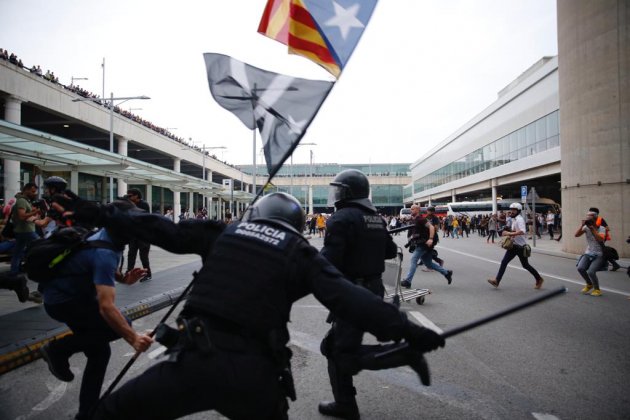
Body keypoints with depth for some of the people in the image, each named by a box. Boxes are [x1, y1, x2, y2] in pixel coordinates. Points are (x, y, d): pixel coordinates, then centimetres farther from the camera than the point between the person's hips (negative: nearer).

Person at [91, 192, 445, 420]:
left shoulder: (224, 232, 11)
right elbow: (347, 298, -5)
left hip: (195, 359, 0)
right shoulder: (300, 253, 6)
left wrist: (109, 218, 32)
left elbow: (167, 232, 16)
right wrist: (406, 329, -5)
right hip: (252, 373, 0)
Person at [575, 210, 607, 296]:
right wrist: (582, 225, -19)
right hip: (588, 254, 4)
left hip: (599, 255, -4)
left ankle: (597, 289, 4)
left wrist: (593, 229, -27)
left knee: (590, 272, -24)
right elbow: (576, 235, -13)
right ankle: (589, 284, 9)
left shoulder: (601, 228, -9)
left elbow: (601, 239, -28)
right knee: (580, 268, -20)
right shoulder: (586, 227, 1)